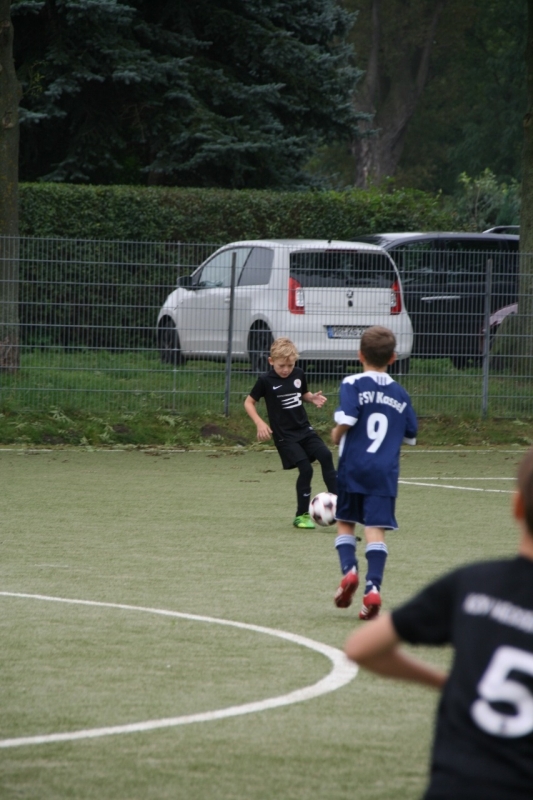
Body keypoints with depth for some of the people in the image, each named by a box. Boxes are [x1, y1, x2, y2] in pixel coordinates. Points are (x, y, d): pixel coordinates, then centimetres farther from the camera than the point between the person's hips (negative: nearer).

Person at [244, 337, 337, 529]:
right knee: (305, 469, -13)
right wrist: (260, 423, -14)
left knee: (325, 455, -15)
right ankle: (302, 515, 2)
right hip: (284, 435, -4)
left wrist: (313, 398, -3)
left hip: (304, 429, 4)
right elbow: (249, 402, -1)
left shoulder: (298, 375, 2)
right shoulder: (266, 381, -10)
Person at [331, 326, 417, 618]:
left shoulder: (353, 384, -5)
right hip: (385, 471, 2)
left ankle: (349, 569, -6)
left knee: (345, 521, 16)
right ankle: (373, 588, -16)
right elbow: (410, 436, 12)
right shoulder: (400, 394, 9)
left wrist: (337, 436, 1)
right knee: (376, 528, -2)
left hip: (353, 466, -2)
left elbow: (347, 420, -19)